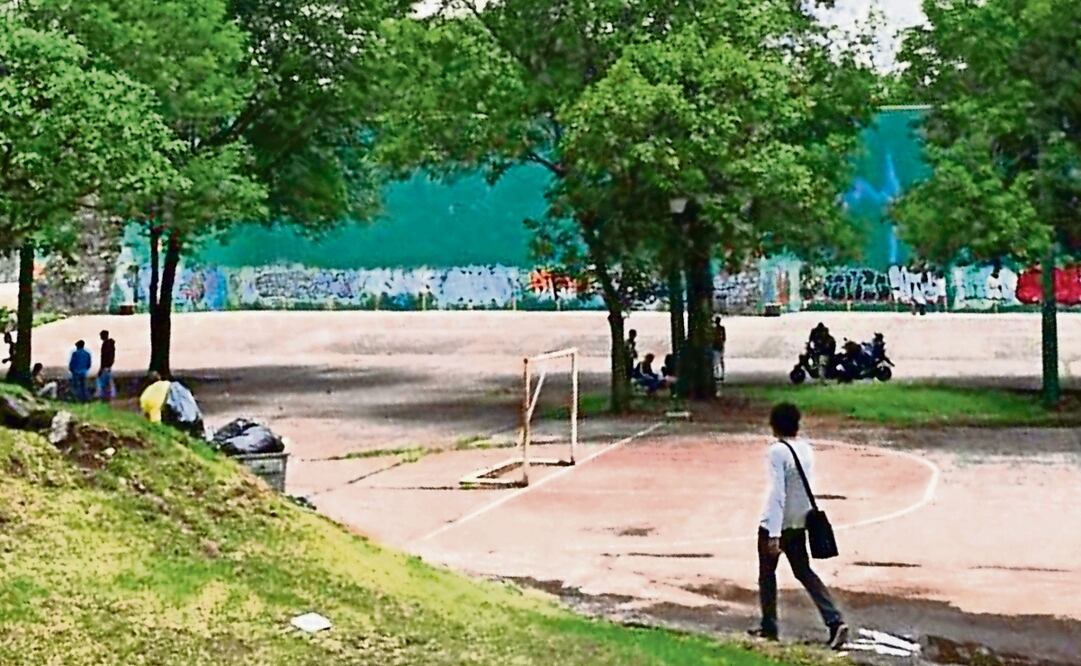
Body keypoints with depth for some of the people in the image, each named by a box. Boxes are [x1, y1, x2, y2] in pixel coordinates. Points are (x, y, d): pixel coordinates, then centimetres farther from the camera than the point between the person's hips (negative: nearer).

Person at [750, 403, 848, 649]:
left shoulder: (777, 451, -19)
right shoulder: (807, 448, 3)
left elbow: (777, 493, -23)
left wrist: (774, 534, -23)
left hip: (777, 522, -6)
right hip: (800, 522, 6)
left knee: (767, 573, 13)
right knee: (804, 573, 13)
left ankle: (769, 626, 20)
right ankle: (835, 621, 0)